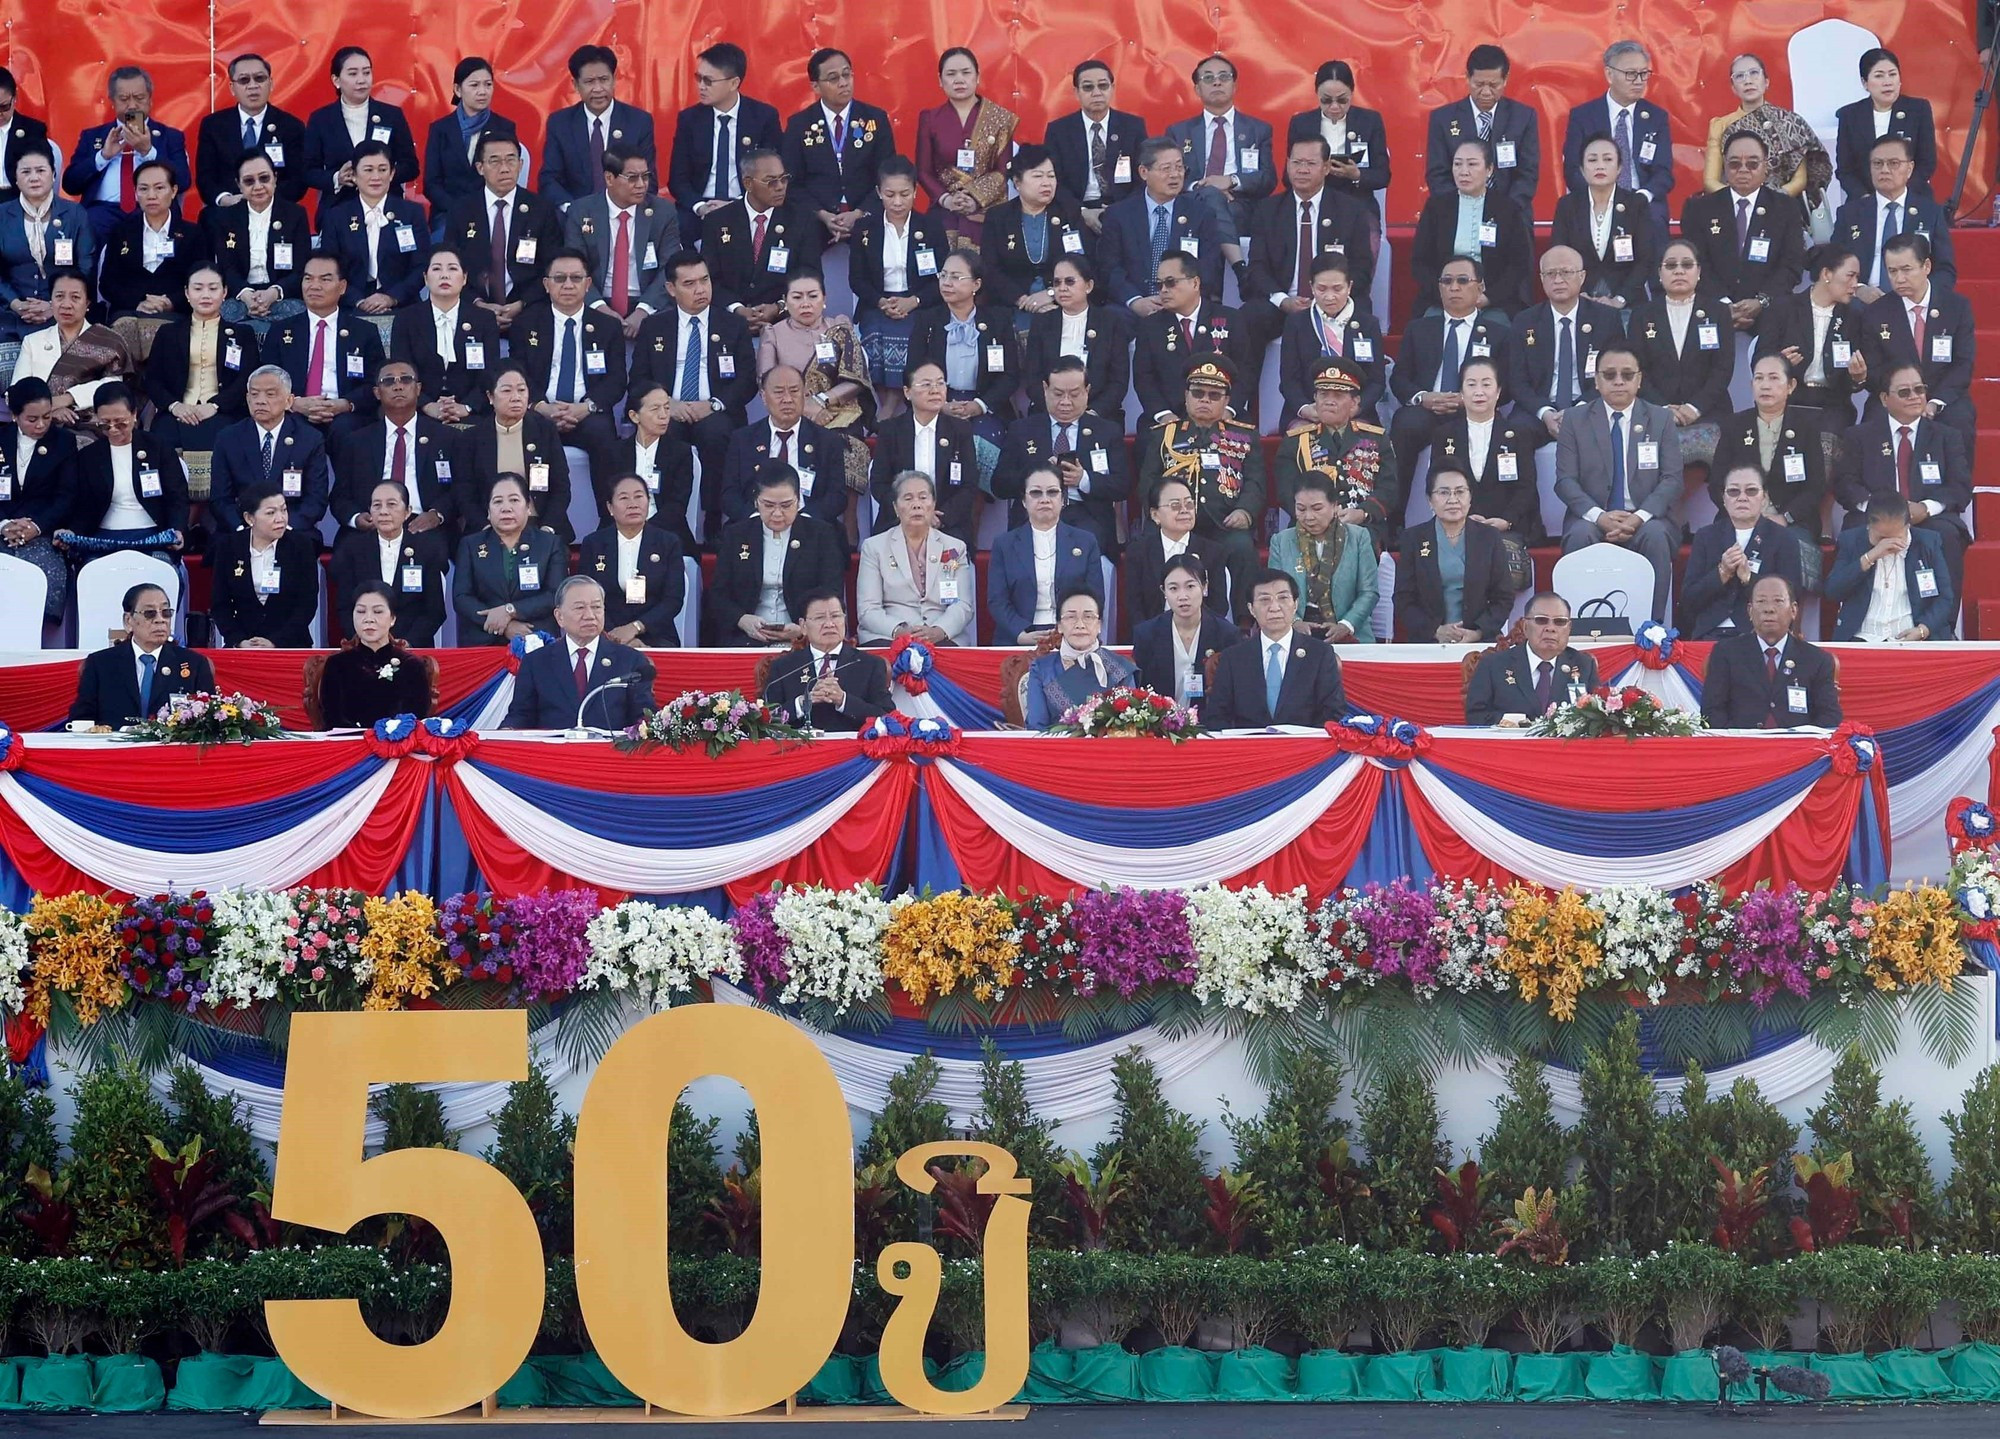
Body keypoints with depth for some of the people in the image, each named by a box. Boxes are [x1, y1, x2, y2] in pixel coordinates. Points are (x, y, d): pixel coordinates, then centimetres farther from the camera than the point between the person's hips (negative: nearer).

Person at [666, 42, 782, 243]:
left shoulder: (764, 117, 1)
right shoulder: (689, 119, 7)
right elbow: (677, 178, 8)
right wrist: (700, 207, -13)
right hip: (697, 214, 2)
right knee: (680, 227, -32)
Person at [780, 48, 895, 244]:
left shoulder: (876, 118, 7)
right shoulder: (798, 124, 7)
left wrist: (857, 215, -10)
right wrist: (823, 216, -11)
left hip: (866, 223, 1)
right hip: (814, 224, -1)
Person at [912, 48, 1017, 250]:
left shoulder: (1000, 118, 3)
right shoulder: (930, 119, 7)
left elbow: (1004, 170, 1)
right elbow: (923, 171, 5)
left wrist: (976, 199, -14)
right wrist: (946, 199, -12)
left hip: (988, 214, -1)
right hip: (944, 215, 1)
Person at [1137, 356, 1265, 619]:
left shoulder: (1245, 436, 22)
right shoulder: (1163, 434, 23)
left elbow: (1255, 482, 10)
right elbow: (1148, 480, 12)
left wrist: (1245, 510, -13)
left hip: (1225, 527, 0)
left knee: (1242, 547, -33)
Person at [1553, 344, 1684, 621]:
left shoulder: (1661, 419, 9)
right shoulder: (1576, 420, 8)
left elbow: (1672, 479, 1)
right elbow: (1565, 480, 0)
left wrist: (1640, 516, -18)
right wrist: (1599, 516, -18)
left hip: (1645, 520, 0)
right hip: (1592, 519, 0)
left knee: (1655, 535, -33)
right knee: (1581, 535, -33)